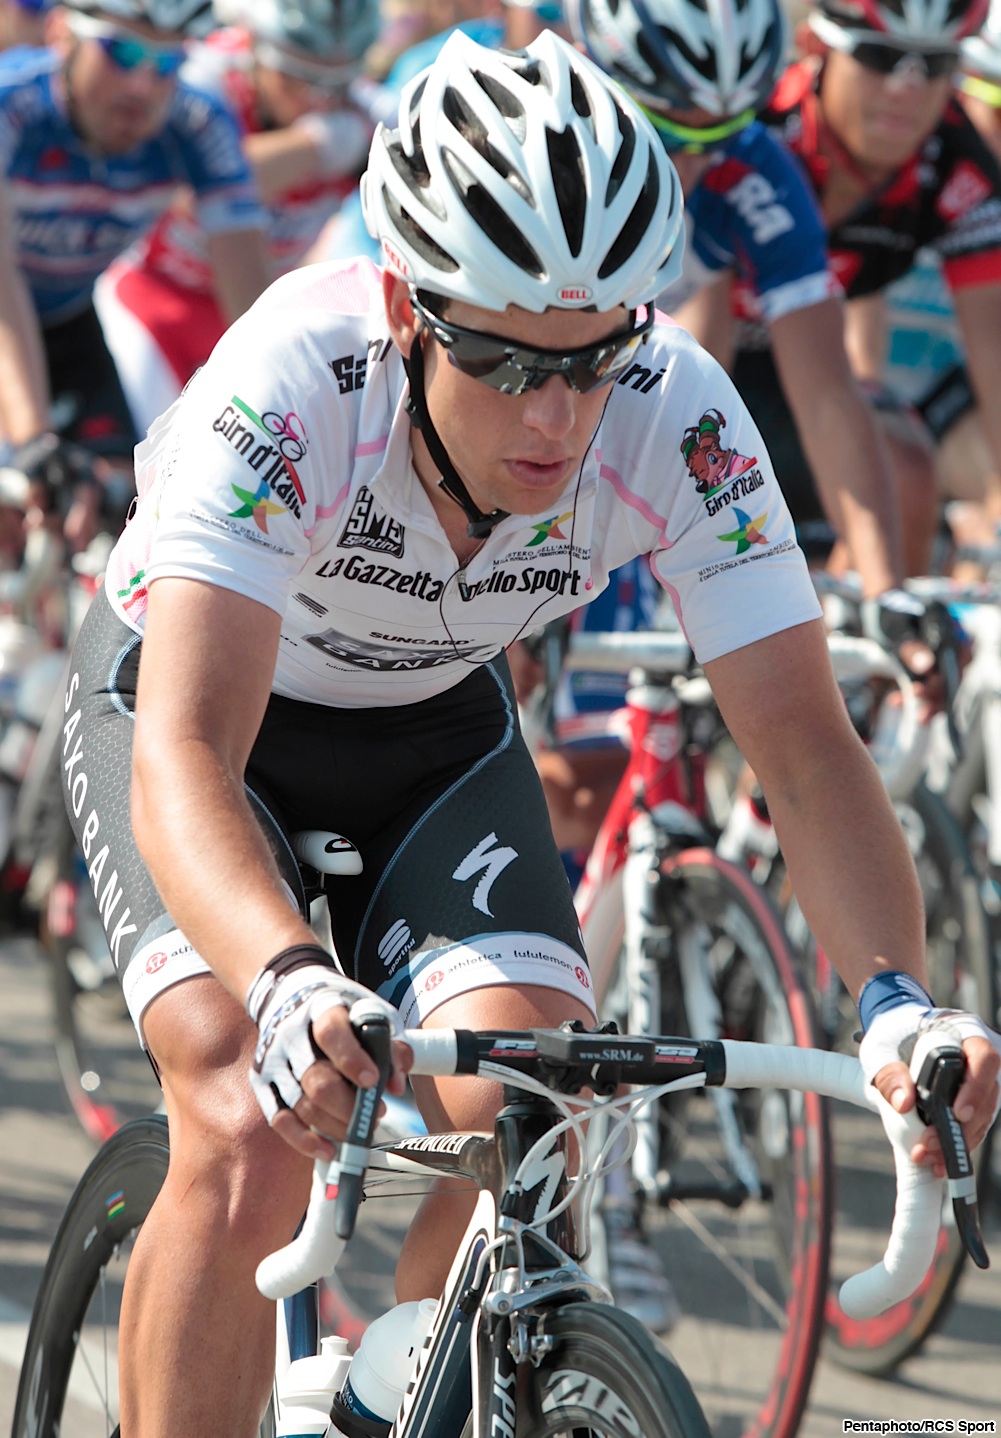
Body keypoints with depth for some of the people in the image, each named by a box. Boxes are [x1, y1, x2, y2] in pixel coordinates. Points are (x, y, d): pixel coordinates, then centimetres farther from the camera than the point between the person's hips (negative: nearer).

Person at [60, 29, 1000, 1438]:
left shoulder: (674, 413, -28)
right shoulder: (295, 382, -38)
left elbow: (805, 744, -27)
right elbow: (182, 759, -46)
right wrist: (289, 985, -65)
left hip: (435, 727, 3)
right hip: (197, 689, -3)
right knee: (253, 1139, -25)